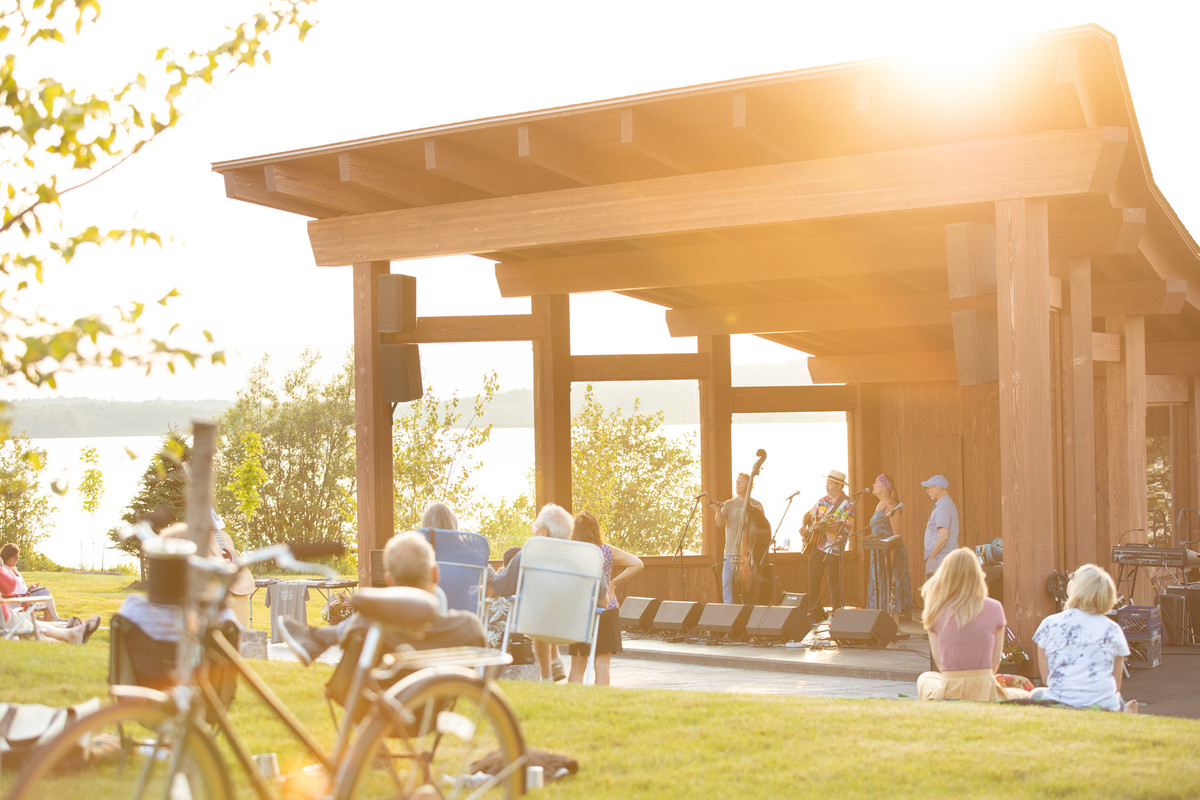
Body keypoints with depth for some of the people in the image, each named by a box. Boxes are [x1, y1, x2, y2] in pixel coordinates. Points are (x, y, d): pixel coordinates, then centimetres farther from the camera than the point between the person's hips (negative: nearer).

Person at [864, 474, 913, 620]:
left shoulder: (890, 505, -13)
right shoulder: (879, 506, 16)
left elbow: (895, 533, -18)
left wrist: (889, 557, -23)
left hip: (890, 552, -10)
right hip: (879, 553, 10)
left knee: (891, 588, -7)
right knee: (881, 589, 10)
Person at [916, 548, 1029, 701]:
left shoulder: (936, 613, -1)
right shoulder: (994, 609, -3)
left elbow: (939, 662, 5)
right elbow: (995, 662, 3)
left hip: (947, 695, 2)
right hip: (984, 693, -2)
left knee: (925, 678, 38)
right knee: (1026, 696, 29)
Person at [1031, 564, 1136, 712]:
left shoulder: (1049, 624, 2)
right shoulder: (1113, 630, 6)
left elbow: (1046, 678, 8)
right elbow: (1116, 685, 11)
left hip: (1059, 705, -2)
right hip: (1104, 707, 2)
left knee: (1036, 694, 32)